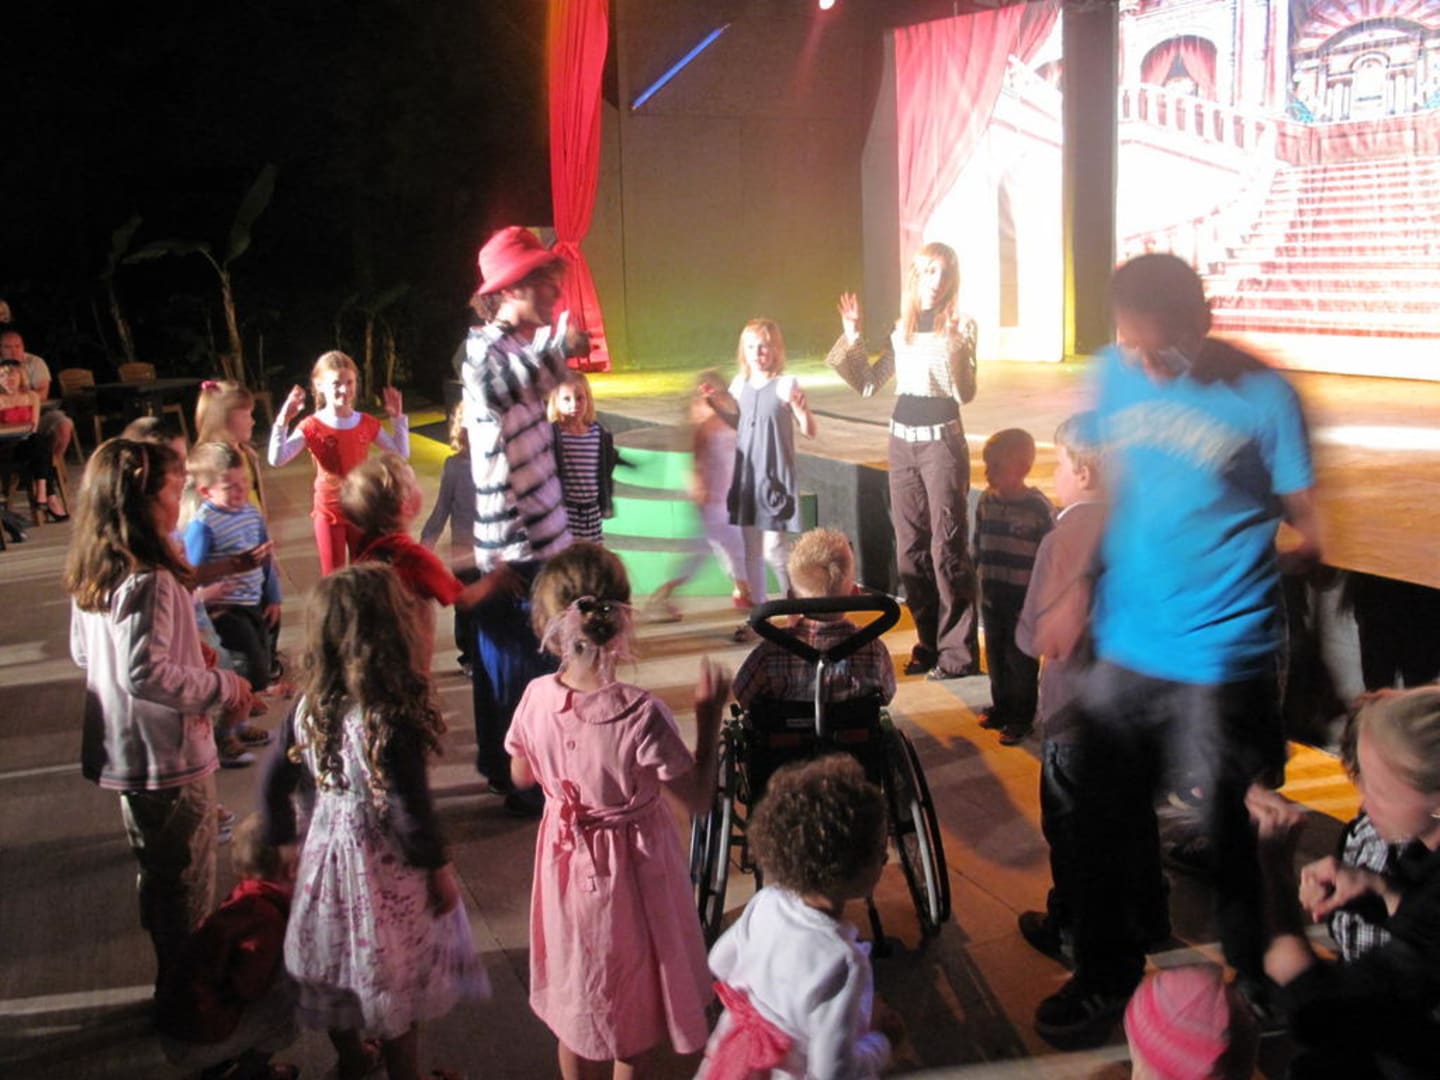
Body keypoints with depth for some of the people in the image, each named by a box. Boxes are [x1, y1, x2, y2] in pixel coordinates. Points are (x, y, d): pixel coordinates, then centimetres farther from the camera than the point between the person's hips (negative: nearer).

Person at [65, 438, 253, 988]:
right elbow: (145, 673, -30)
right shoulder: (149, 580, -25)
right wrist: (220, 686, -17)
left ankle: (174, 976, 40)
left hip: (125, 753, 9)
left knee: (158, 876, 25)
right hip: (169, 757, -9)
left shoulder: (91, 576, 3)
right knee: (187, 886, 8)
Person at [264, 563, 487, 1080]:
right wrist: (439, 868, -9)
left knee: (336, 964, 25)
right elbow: (409, 808, -24)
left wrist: (279, 841, 15)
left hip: (325, 856, 6)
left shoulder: (310, 705, -10)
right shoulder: (392, 717, -29)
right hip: (385, 868, -6)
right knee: (394, 978, 15)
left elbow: (276, 782, 0)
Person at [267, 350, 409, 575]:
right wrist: (283, 421, -33)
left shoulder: (367, 423, -2)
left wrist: (398, 418, -4)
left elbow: (401, 453, 4)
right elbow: (277, 459, -24)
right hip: (329, 513, -3)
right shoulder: (312, 426, -13)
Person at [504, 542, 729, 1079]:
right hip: (631, 870, -4)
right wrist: (709, 715, -16)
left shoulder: (536, 697, -18)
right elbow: (699, 799, -20)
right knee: (633, 1003, 21)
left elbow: (521, 776, 1)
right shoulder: (640, 713, -31)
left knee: (575, 999, 25)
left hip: (566, 862, 4)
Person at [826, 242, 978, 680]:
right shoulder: (901, 329, 10)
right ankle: (928, 644, 21)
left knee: (947, 549, -5)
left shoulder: (960, 326, -5)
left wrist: (956, 347, -29)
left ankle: (958, 653, 3)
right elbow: (869, 383, 13)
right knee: (910, 549, 10)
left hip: (942, 442, -6)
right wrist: (852, 336, 4)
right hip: (902, 443, 6)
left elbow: (965, 394, -14)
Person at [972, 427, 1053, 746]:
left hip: (1025, 600, -5)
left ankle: (1021, 719, 18)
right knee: (996, 656, 16)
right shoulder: (987, 502, 1)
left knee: (1021, 661, 5)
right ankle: (1001, 707, 32)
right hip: (992, 597, 5)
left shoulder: (1038, 508, -15)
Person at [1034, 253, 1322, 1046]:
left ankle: (1262, 989, 35)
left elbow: (1305, 518, -3)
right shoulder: (1113, 374, 1)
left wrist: (1301, 550, -20)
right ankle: (1106, 976, 36)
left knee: (1233, 833, 10)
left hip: (1221, 656, -4)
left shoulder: (1261, 396, -11)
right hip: (1123, 643, 4)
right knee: (1105, 823, 15)